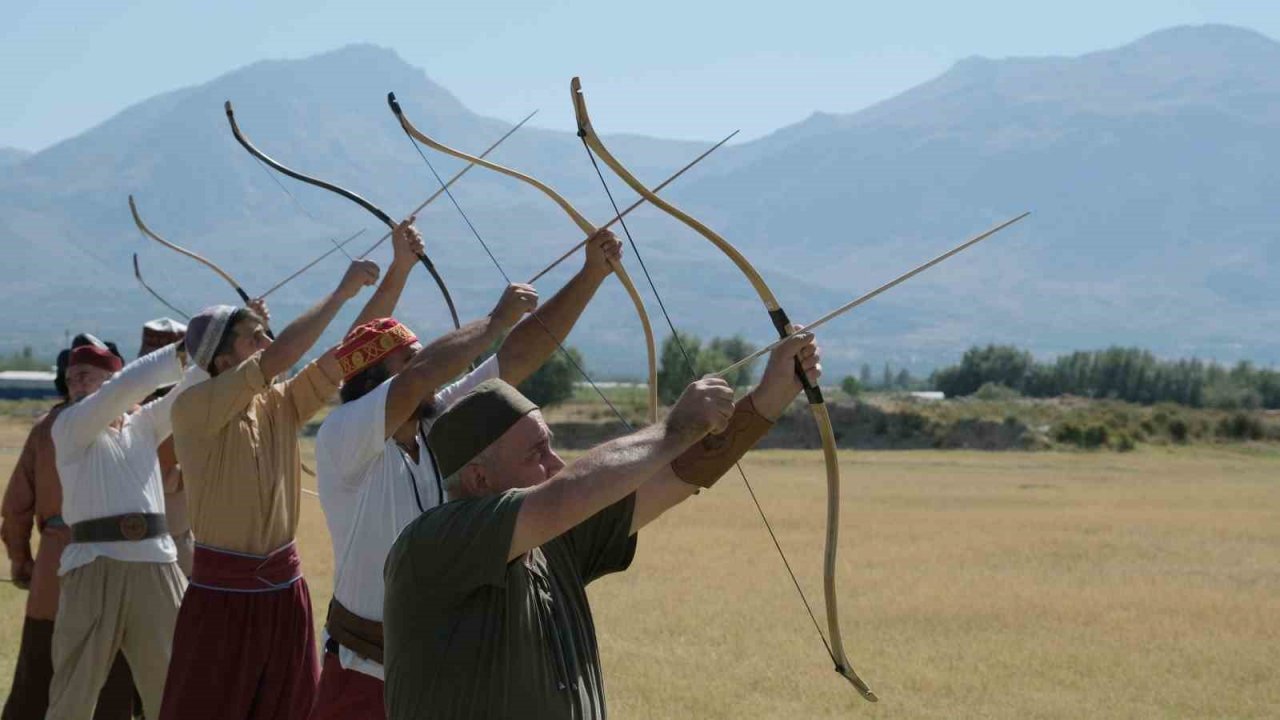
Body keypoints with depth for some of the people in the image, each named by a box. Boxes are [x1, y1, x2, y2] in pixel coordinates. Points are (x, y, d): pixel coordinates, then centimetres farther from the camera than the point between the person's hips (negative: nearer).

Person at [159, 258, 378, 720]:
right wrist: (341, 293, -19)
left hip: (284, 592, 6)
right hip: (221, 595, -6)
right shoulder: (193, 409, -13)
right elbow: (275, 360, -24)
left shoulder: (281, 405, 5)